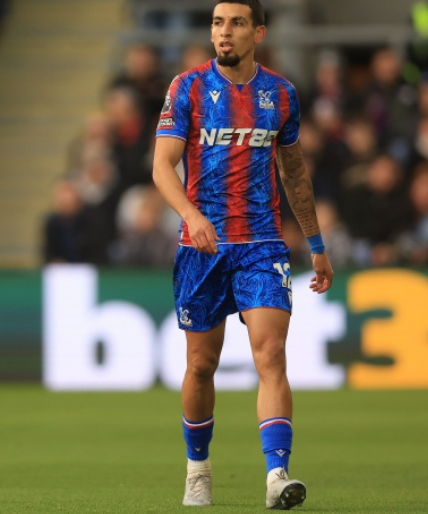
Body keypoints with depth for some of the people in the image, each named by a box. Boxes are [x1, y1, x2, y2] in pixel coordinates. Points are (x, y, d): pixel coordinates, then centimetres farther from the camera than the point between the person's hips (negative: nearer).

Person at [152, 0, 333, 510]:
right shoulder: (188, 87, -1)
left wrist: (317, 246, 21)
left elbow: (295, 172, 19)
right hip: (202, 246, -1)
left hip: (262, 245, 1)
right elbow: (163, 164, -8)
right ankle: (197, 468, 28)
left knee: (271, 358, -14)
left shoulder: (280, 93, 7)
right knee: (201, 365, 7)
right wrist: (192, 215, -27)